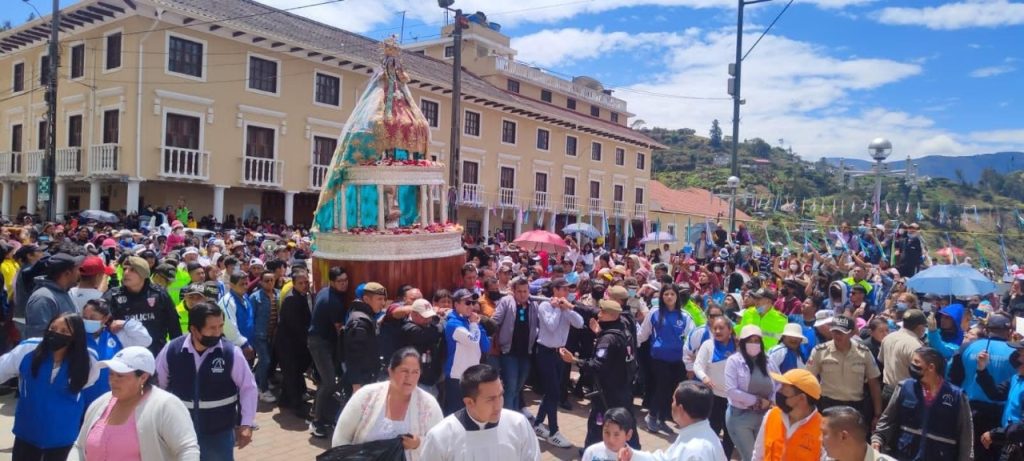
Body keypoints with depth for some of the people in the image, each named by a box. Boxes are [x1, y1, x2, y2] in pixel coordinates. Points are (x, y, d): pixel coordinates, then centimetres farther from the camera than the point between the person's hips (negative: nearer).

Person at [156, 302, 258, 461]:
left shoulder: (231, 353, -15)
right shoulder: (171, 350, -9)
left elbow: (248, 388, -7)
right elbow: (157, 385, 6)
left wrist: (246, 424, -10)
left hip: (219, 432, -2)